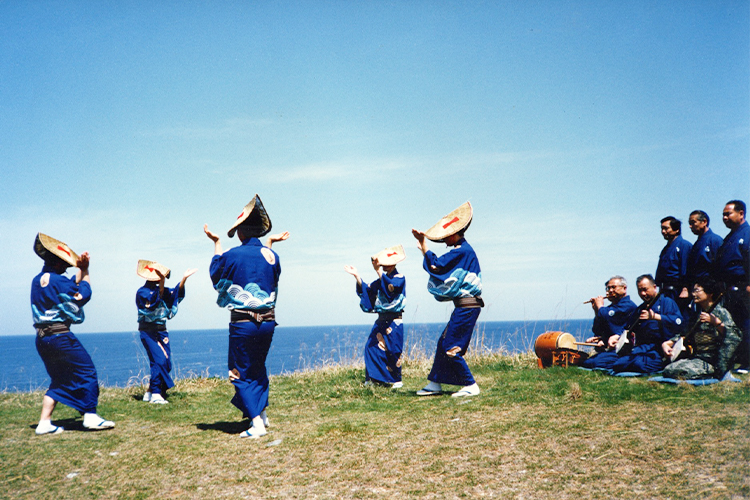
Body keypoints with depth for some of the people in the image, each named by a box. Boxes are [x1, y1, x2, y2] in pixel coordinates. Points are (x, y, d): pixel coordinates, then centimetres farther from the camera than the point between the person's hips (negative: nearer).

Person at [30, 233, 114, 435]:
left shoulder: (37, 280, 14)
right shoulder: (57, 280, -15)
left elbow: (72, 285, 21)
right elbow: (83, 294, -4)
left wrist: (81, 270, 14)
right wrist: (85, 271, 9)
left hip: (42, 339, 10)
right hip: (59, 336, -9)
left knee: (59, 379, 17)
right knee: (86, 372, -2)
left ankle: (44, 422, 14)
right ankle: (90, 417, -3)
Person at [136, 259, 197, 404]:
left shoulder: (161, 290, 13)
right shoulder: (142, 292, -8)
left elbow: (176, 294, 2)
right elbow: (153, 300, -25)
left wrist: (184, 278, -8)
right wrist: (161, 285, -29)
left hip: (161, 331, 7)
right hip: (148, 332, -7)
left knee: (167, 363, 4)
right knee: (159, 360, -17)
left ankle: (150, 393, 16)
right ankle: (155, 394, -9)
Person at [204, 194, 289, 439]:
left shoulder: (232, 255, -10)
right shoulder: (271, 256, 1)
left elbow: (216, 274, 11)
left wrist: (217, 244, 22)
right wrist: (270, 243, 28)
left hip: (242, 322, -4)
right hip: (268, 321, 5)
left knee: (241, 372, 6)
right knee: (258, 367, 24)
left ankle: (256, 424, 1)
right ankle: (262, 413, 30)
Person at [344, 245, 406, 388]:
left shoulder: (399, 278, -7)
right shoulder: (381, 281, 14)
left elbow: (390, 287, -28)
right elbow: (366, 290, 10)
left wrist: (379, 271, -35)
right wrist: (357, 276, 1)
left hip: (393, 322, -7)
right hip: (381, 321, 7)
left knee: (392, 351, -6)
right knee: (371, 347, 1)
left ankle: (396, 380, 6)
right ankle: (371, 378, 8)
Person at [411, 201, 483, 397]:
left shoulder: (462, 251, -16)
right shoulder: (463, 250, 16)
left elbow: (437, 265, -15)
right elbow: (441, 266, 18)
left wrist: (423, 244, -8)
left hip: (466, 306, -10)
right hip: (465, 305, 10)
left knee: (450, 347, -7)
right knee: (443, 343, 13)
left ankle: (470, 386, 0)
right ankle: (435, 384, 21)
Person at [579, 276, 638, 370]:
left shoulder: (628, 305, -7)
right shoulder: (611, 307, 20)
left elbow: (607, 317, -22)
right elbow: (597, 331, 18)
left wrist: (600, 307, 1)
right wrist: (596, 310, 6)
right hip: (606, 348, 9)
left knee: (596, 363, -29)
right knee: (582, 362, -8)